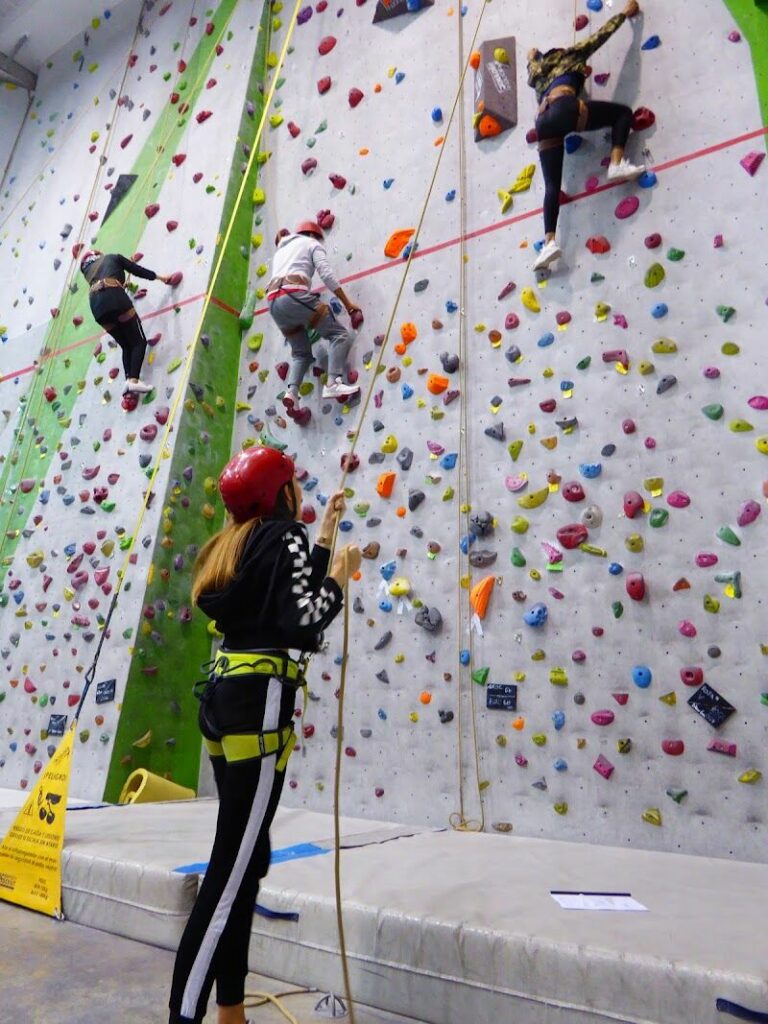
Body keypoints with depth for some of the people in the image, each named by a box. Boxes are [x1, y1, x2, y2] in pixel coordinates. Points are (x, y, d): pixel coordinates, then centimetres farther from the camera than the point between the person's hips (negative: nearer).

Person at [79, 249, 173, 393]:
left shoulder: (87, 269, 36)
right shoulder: (112, 257, 27)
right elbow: (138, 270, 27)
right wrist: (160, 277, 39)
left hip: (96, 304, 5)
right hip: (113, 297, -4)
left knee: (126, 345, 11)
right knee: (139, 341, -4)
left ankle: (128, 380, -11)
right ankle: (134, 380, -25)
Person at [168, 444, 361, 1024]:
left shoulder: (238, 543, 18)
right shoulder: (286, 536, -8)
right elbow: (302, 627, -18)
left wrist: (326, 534, 29)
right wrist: (342, 576, -2)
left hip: (224, 701, 10)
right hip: (258, 704, -10)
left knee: (245, 860, 16)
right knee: (232, 871, -4)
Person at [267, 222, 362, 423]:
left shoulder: (281, 250, 37)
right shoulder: (312, 243, 16)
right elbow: (327, 275, 3)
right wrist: (348, 304, 5)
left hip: (274, 302, 7)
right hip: (293, 296, -7)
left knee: (301, 353, 15)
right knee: (340, 334, -3)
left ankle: (291, 392, -11)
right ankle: (333, 383, -25)